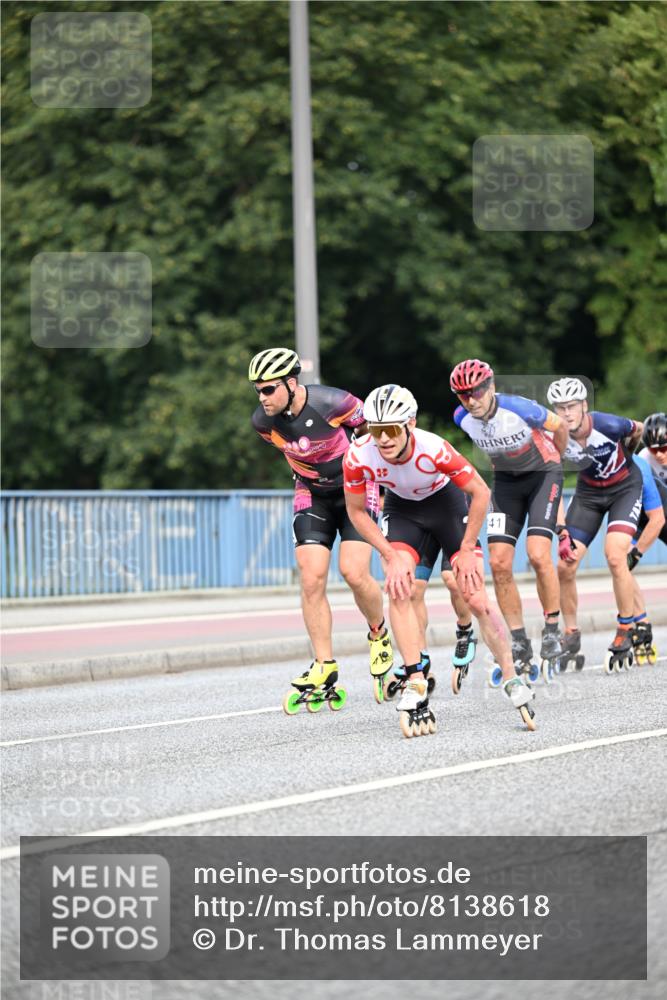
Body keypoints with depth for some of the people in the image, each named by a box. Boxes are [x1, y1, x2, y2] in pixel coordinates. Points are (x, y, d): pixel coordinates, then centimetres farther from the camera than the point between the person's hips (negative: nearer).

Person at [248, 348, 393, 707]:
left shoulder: (333, 404, -27)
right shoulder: (263, 421, -12)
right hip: (312, 495, 4)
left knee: (354, 572, -17)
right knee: (311, 579, -9)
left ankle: (379, 635, 12)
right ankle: (324, 667, -1)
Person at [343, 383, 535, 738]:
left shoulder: (434, 449, -36)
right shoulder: (358, 456, -31)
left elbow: (481, 492, -21)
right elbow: (357, 511, -12)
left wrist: (466, 550, -15)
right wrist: (391, 556, -18)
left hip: (446, 500, -2)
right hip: (401, 507, 2)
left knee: (476, 599, -8)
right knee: (397, 588, -21)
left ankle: (513, 680, 7)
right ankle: (416, 685, -19)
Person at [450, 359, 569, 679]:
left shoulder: (519, 409, -30)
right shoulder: (462, 418, -16)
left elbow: (560, 427, -11)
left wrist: (553, 462, 6)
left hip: (542, 474, -4)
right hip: (506, 480, 4)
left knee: (538, 555, -21)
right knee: (499, 562, -8)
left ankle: (552, 631, -2)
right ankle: (520, 644, 2)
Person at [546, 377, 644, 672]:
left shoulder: (608, 425, -30)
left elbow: (638, 430, -6)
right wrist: (562, 532, -28)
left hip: (624, 486, -3)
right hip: (588, 491, 3)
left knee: (615, 557, -23)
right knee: (566, 566, -8)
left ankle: (625, 633, -8)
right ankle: (571, 636, 11)